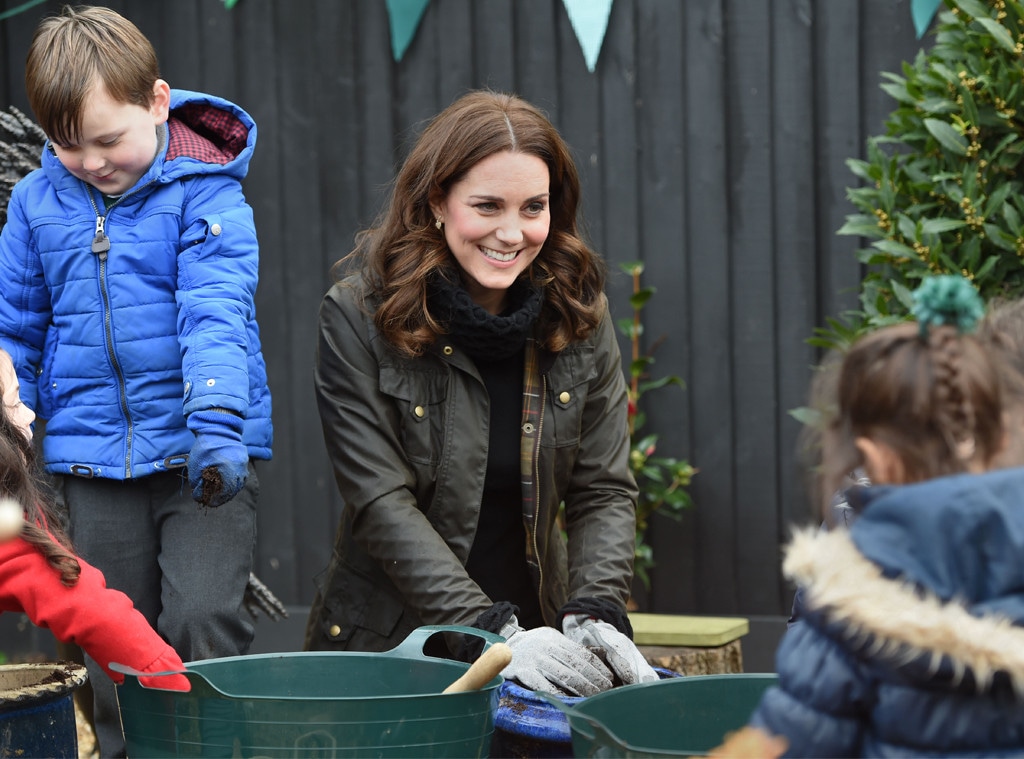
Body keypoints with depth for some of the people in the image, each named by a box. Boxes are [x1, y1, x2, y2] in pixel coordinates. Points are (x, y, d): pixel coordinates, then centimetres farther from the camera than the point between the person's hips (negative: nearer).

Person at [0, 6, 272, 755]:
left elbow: (215, 315, -18)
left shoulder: (203, 191, -8)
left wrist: (217, 421, -30)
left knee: (202, 621, -11)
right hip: (94, 455, 4)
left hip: (201, 453, -4)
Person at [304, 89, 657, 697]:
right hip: (389, 641, -2)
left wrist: (595, 616, -16)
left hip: (537, 621, 2)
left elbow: (605, 491, 1)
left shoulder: (579, 312, 1)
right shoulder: (358, 316, -9)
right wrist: (496, 635, -21)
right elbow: (381, 504, -14)